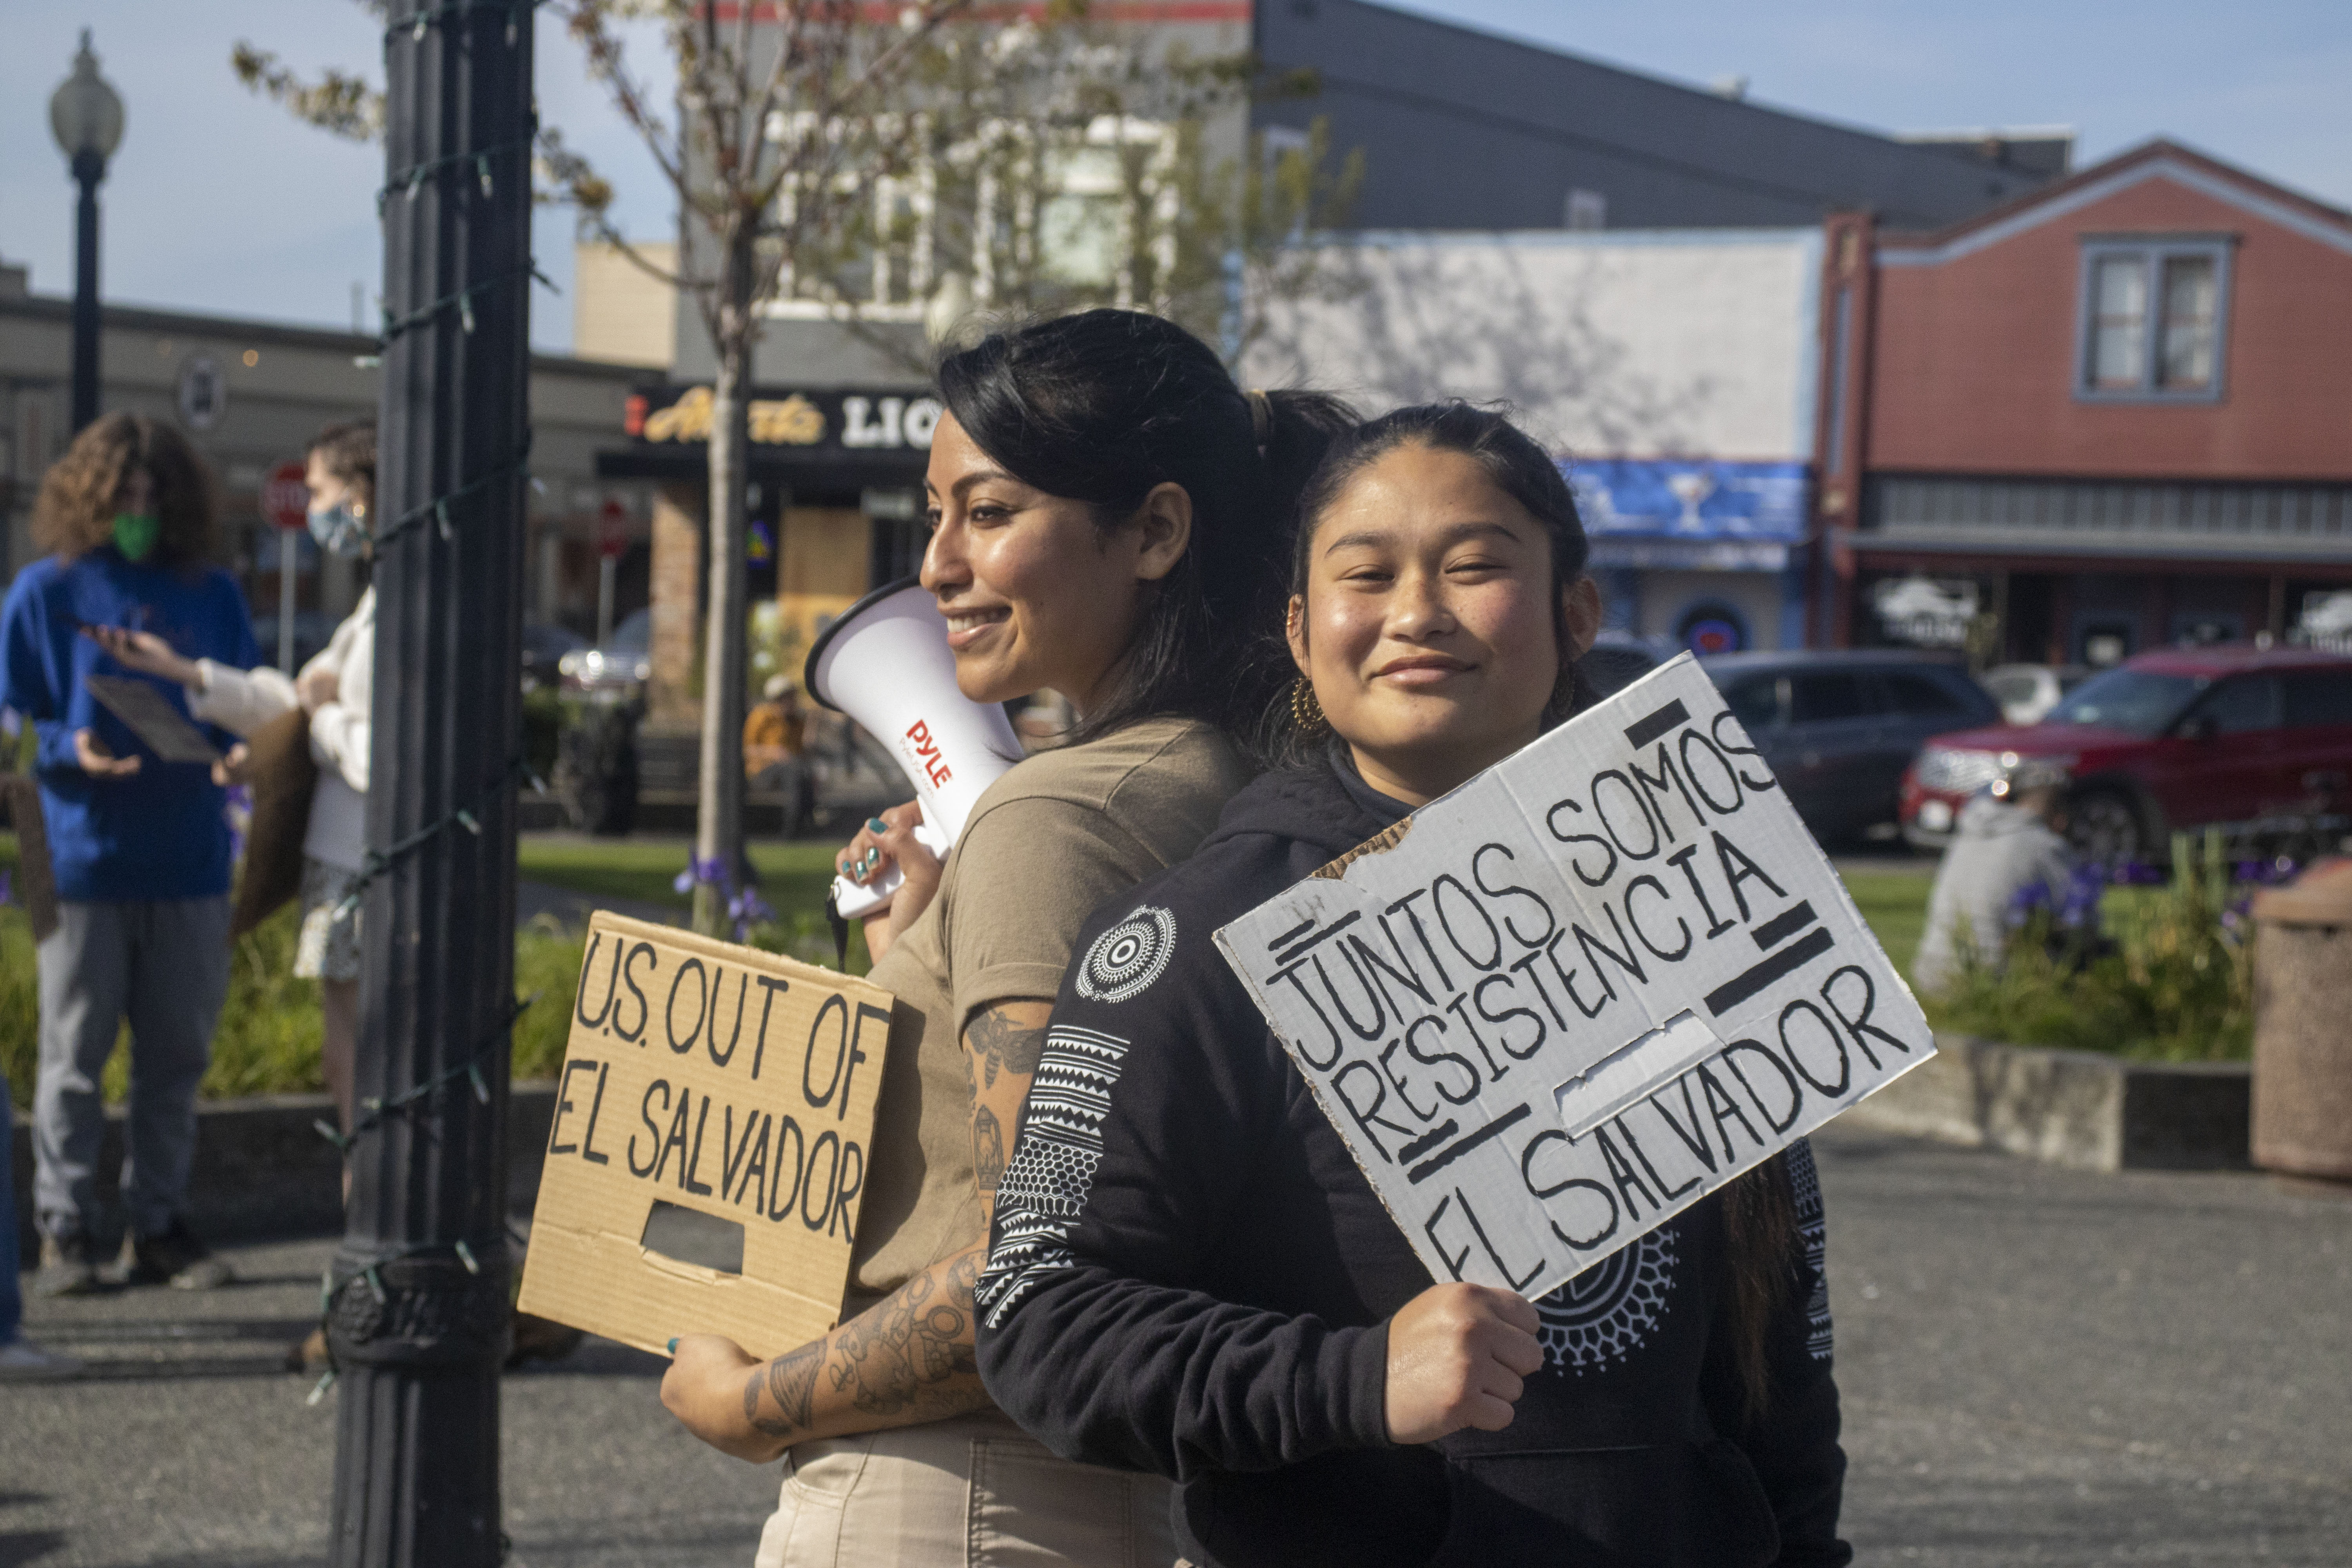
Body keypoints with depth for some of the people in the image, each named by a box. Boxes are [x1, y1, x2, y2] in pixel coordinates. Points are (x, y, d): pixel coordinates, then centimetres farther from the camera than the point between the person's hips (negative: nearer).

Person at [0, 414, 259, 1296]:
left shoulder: (212, 596, 10)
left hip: (189, 863, 3)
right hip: (80, 860, -3)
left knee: (178, 1056, 8)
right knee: (73, 1056, 2)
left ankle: (157, 1225, 18)